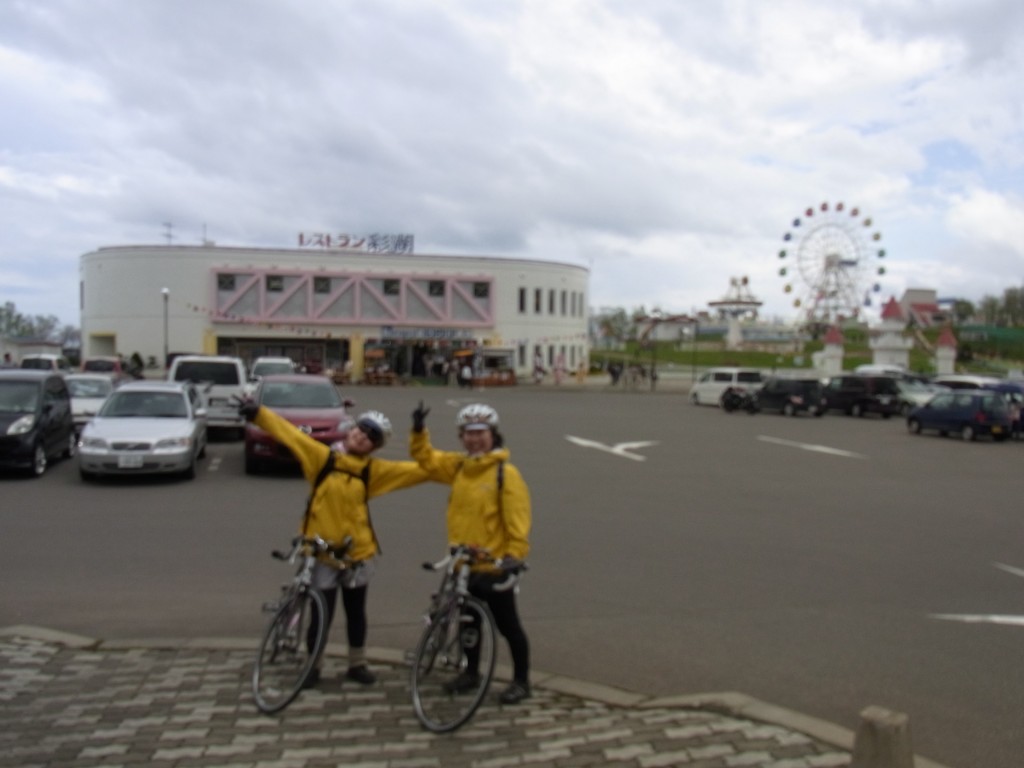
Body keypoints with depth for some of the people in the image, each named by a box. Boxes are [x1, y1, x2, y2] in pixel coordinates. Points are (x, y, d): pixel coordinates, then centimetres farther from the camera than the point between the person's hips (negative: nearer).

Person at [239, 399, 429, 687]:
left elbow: (414, 469, -2)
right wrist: (258, 412, -18)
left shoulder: (372, 470, -1)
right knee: (322, 613, 5)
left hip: (357, 552, 2)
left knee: (356, 611, 15)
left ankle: (357, 664, 32)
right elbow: (290, 434, -12)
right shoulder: (323, 457, -6)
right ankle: (313, 665, 26)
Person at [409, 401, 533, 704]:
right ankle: (471, 671, 39)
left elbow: (517, 519, -18)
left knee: (507, 625, 6)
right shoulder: (458, 465, 4)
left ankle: (521, 680, 20)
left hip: (494, 566, -6)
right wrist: (419, 431, -2)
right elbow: (426, 459, 14)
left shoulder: (506, 473, -16)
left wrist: (515, 555, -22)